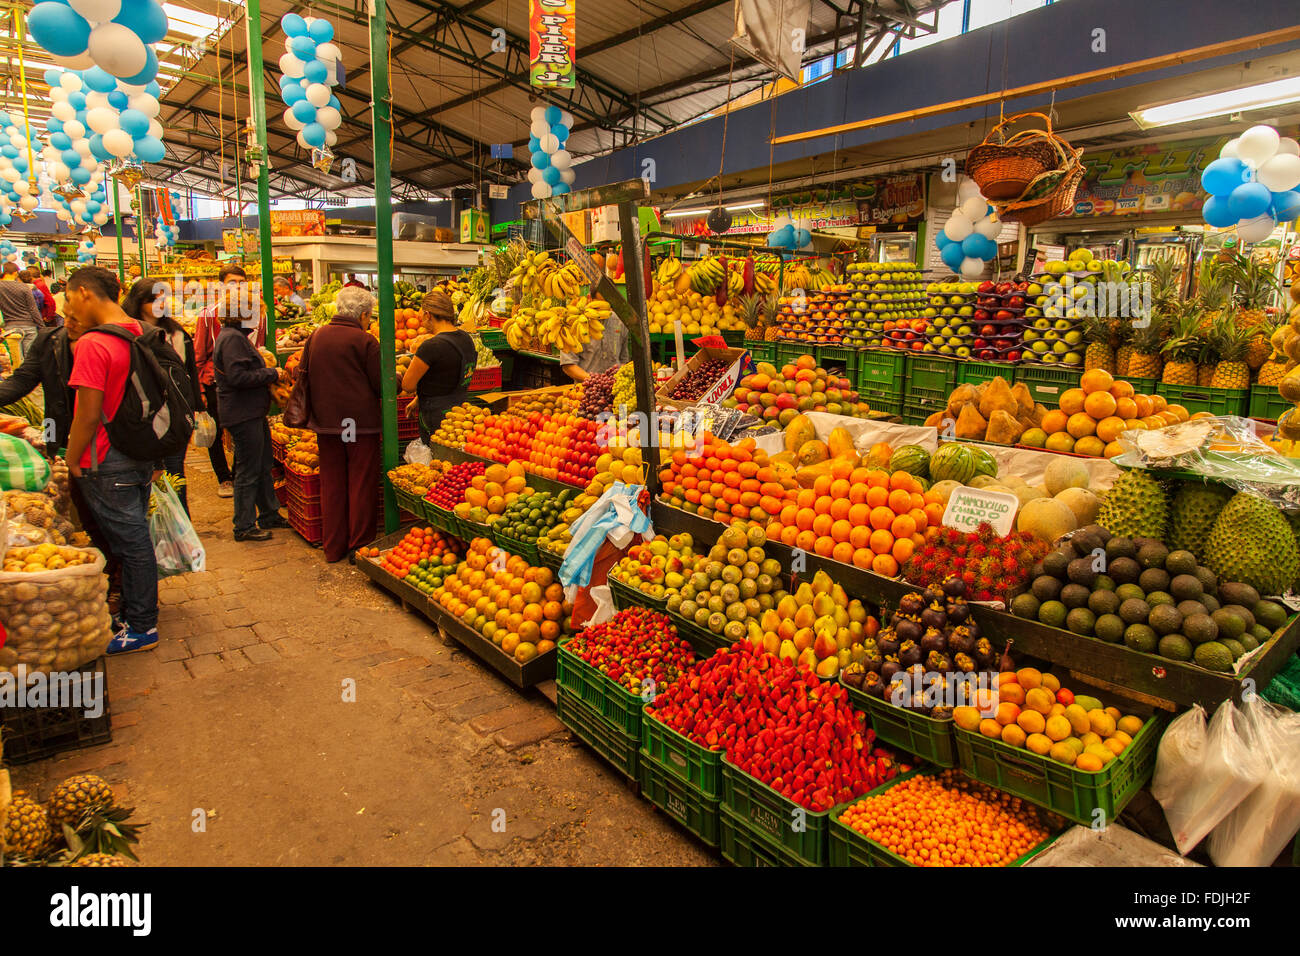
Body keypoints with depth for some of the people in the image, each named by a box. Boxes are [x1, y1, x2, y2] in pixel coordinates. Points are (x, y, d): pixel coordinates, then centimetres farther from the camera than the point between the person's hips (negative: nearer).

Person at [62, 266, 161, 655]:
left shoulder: (92, 344, -20)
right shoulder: (140, 335, 6)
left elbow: (88, 415, -21)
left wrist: (72, 462, -7)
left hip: (108, 464, -8)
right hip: (143, 456, 8)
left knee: (129, 543, 1)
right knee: (135, 538, 17)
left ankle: (141, 628, 12)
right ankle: (135, 609, 30)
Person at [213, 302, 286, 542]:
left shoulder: (237, 337, 16)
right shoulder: (232, 338, -17)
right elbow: (237, 377, -24)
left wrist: (269, 374, 9)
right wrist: (271, 374, -16)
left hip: (252, 413, 11)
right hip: (242, 414, -10)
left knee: (264, 466, 18)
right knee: (248, 471, -1)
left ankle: (269, 515, 30)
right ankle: (244, 527, 9)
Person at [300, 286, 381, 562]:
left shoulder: (316, 336, 5)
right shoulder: (365, 341, -11)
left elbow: (302, 374, 13)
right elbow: (381, 384, -8)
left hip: (325, 422, 5)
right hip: (360, 421, -5)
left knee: (332, 484, 13)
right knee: (361, 484, 5)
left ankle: (333, 547, 20)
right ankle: (360, 546, 11)